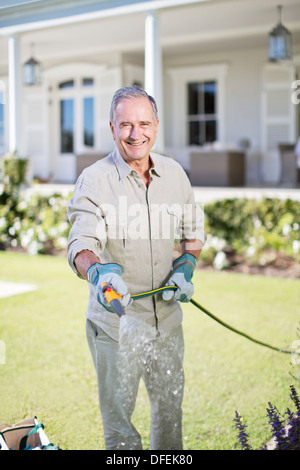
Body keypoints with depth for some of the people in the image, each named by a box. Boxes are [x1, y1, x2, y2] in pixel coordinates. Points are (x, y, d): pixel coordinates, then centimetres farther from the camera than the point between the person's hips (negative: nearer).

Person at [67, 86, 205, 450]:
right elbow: (81, 245, -25)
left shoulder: (174, 173, 1)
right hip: (115, 321, -4)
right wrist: (97, 272, -47)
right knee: (118, 413, 9)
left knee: (170, 405, 21)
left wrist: (185, 268, -4)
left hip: (167, 315, 4)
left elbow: (193, 232, 14)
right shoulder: (93, 181, -13)